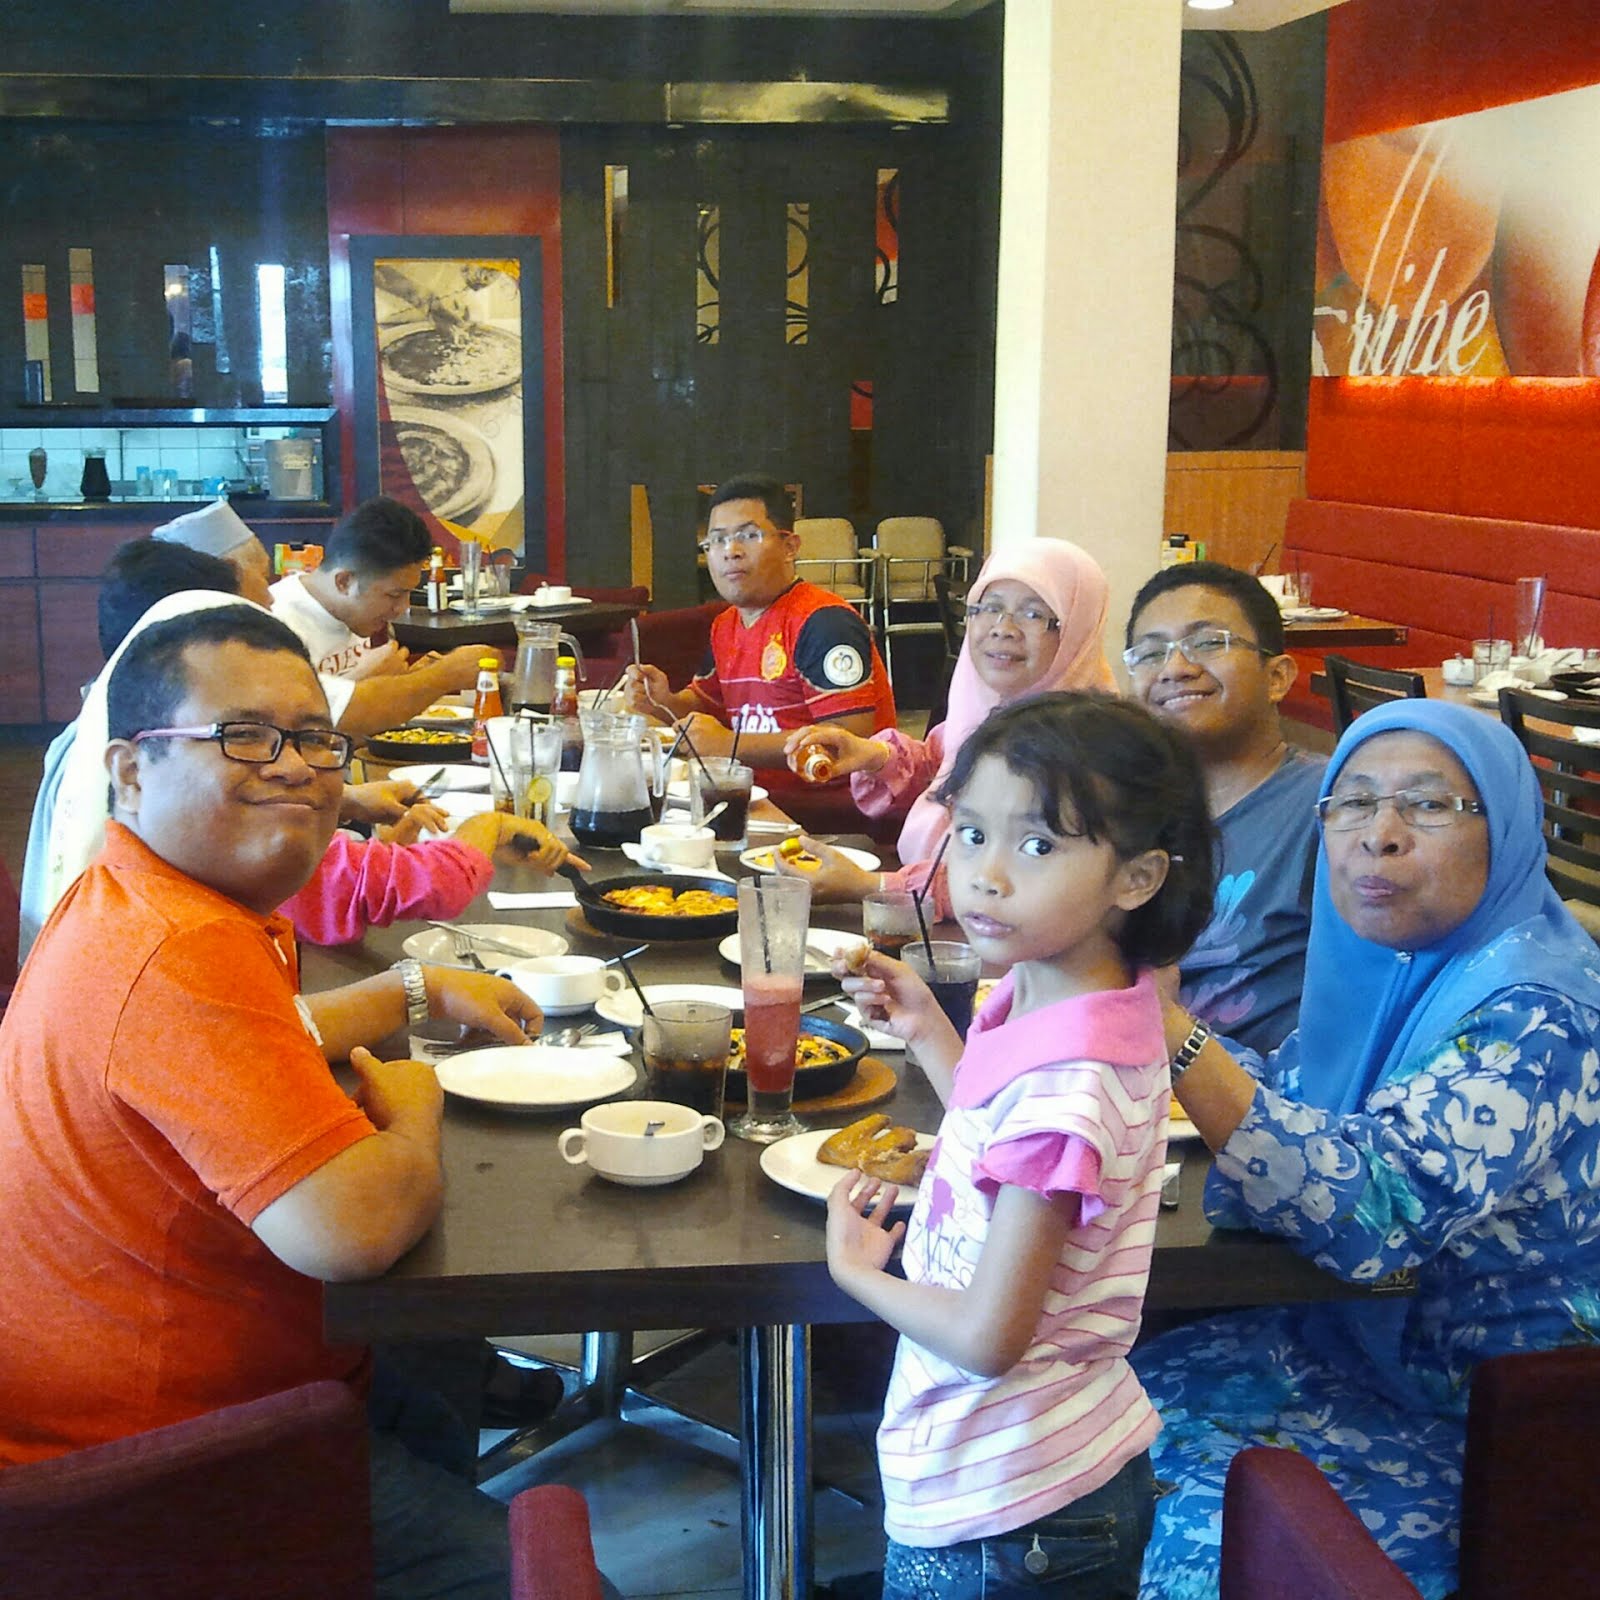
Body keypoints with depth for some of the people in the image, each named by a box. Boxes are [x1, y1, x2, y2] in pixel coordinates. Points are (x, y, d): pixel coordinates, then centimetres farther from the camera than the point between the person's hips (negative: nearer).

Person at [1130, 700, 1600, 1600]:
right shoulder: (1392, 966, 2)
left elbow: (1373, 1212, -35)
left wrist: (1169, 1031, -38)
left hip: (1475, 1416, -7)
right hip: (1354, 1335, 8)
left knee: (1195, 1523, -18)